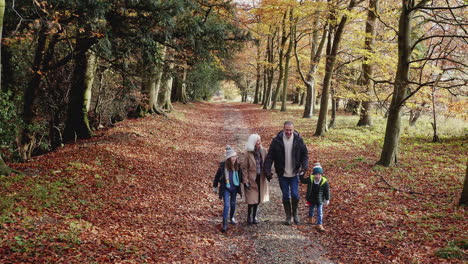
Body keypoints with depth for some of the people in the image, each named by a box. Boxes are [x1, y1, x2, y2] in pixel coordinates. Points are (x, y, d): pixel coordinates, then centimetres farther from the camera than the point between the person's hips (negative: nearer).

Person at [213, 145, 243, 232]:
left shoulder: (237, 165, -8)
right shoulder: (223, 165, -16)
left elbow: (240, 176, 8)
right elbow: (217, 176, -3)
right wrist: (215, 186, 4)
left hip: (234, 188, 4)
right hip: (225, 188, -3)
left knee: (233, 204, 17)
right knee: (227, 205, -13)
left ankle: (232, 218, 42)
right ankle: (224, 224, -10)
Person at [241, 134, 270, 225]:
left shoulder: (263, 151, -1)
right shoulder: (248, 153, -12)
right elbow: (244, 167, -9)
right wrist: (245, 180, -12)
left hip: (261, 178, 4)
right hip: (252, 178, -4)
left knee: (258, 198, 11)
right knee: (251, 199, -2)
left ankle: (254, 216, 25)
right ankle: (249, 217, 14)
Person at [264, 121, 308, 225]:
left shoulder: (298, 140, -6)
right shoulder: (276, 141, -9)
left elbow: (304, 155, 1)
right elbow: (270, 156, -8)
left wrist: (304, 166, -14)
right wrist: (267, 170, -16)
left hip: (294, 174, 0)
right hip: (282, 174, 0)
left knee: (295, 195, -1)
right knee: (286, 196, 8)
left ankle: (295, 213, 25)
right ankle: (288, 216, 24)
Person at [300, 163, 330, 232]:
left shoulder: (324, 182, -20)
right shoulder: (310, 179, -15)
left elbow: (327, 191, -9)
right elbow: (303, 181, 4)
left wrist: (327, 200, -4)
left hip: (320, 200, -3)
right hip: (311, 200, 3)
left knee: (320, 212, -3)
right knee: (311, 209, 25)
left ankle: (319, 224, 7)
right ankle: (310, 217, 54)